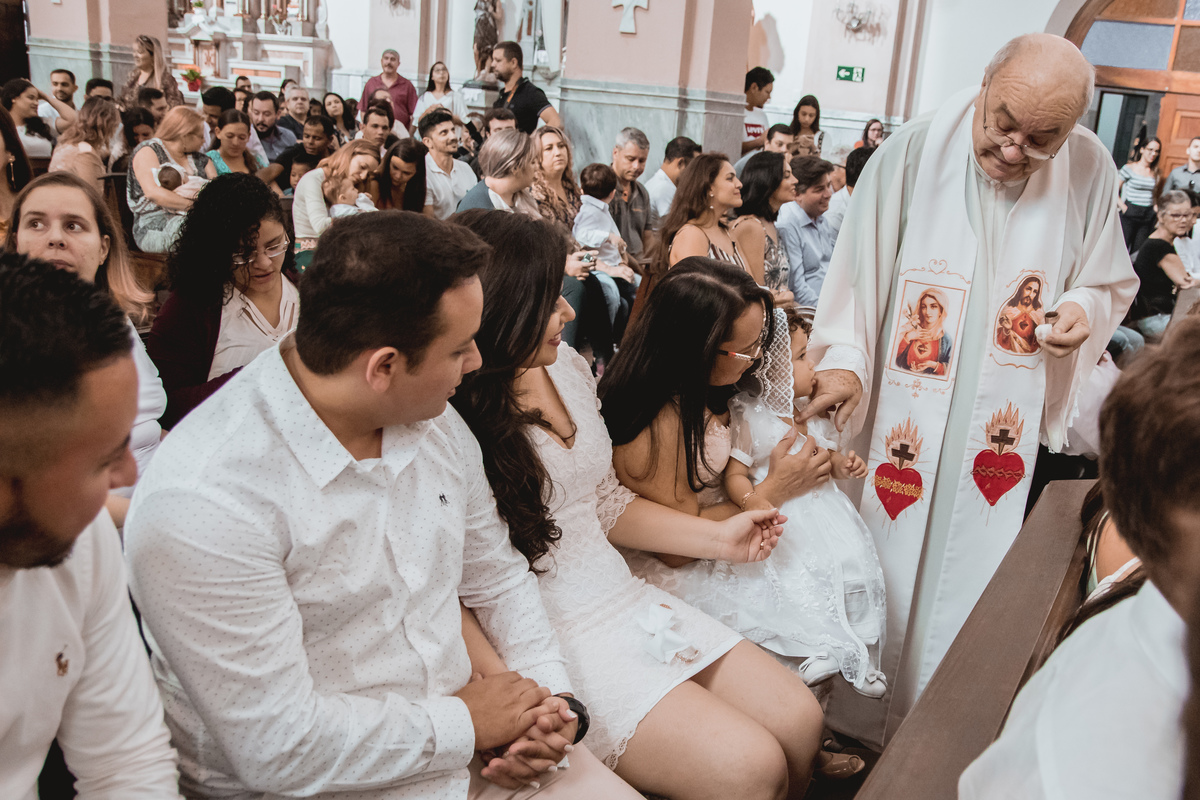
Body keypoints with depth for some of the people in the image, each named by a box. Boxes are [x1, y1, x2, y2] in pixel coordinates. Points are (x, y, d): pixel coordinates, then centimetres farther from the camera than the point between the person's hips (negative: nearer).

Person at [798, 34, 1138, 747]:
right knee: (879, 563, 9)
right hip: (902, 410, -1)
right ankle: (857, 721, 30)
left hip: (1004, 419, 2)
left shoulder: (1091, 171, -4)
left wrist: (1081, 309, -11)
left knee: (968, 579, 9)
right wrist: (844, 359, -12)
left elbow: (1107, 281, 10)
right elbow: (860, 265, -4)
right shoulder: (914, 151, -10)